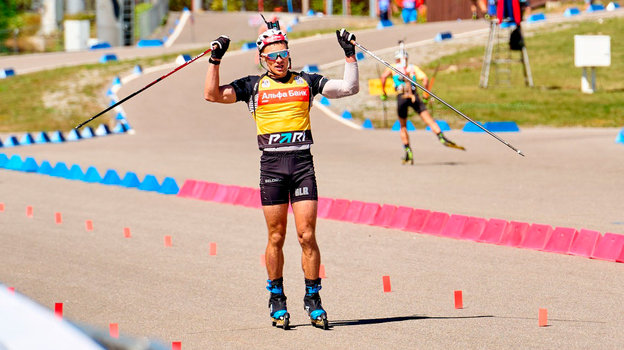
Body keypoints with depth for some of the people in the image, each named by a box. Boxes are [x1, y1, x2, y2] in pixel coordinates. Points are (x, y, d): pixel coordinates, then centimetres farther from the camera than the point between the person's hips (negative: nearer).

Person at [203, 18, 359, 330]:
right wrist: (215, 60, -4)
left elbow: (349, 88, 11)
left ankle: (312, 298, 5)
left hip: (302, 163, 0)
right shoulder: (254, 86, 10)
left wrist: (350, 54, 6)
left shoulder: (306, 82, 12)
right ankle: (277, 298, 16)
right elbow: (213, 94, 3)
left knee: (307, 236, -5)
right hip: (271, 165, 0)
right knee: (276, 238, 3)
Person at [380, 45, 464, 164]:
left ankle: (408, 152, 4)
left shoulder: (393, 67, 18)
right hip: (414, 96, 0)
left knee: (403, 127, 15)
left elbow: (384, 76, -1)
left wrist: (383, 92, 5)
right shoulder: (413, 68, 21)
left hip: (401, 97, 0)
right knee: (429, 119, -9)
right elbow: (425, 79, 6)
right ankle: (442, 138, -31)